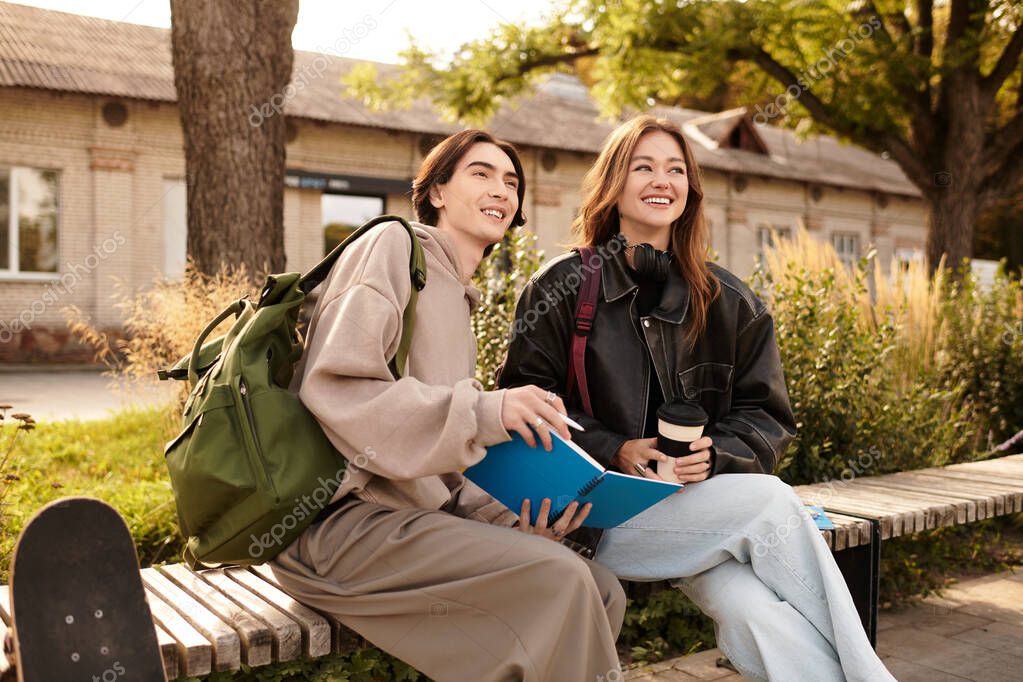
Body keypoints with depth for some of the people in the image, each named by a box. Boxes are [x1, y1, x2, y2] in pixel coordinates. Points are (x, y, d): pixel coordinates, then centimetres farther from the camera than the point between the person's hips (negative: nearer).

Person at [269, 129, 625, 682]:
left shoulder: (460, 303, 21)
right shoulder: (393, 245, -2)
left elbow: (441, 468, 15)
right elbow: (333, 386, -16)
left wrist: (511, 522, -4)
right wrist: (483, 412, -23)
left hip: (411, 510, 8)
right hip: (340, 516, -8)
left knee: (603, 592, -7)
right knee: (557, 578, -23)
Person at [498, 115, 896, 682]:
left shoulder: (729, 301, 12)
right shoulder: (562, 287, 4)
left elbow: (764, 414, 11)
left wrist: (714, 452, -11)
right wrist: (614, 450, -16)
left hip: (702, 500, 3)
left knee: (748, 609, -31)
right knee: (774, 503, -26)